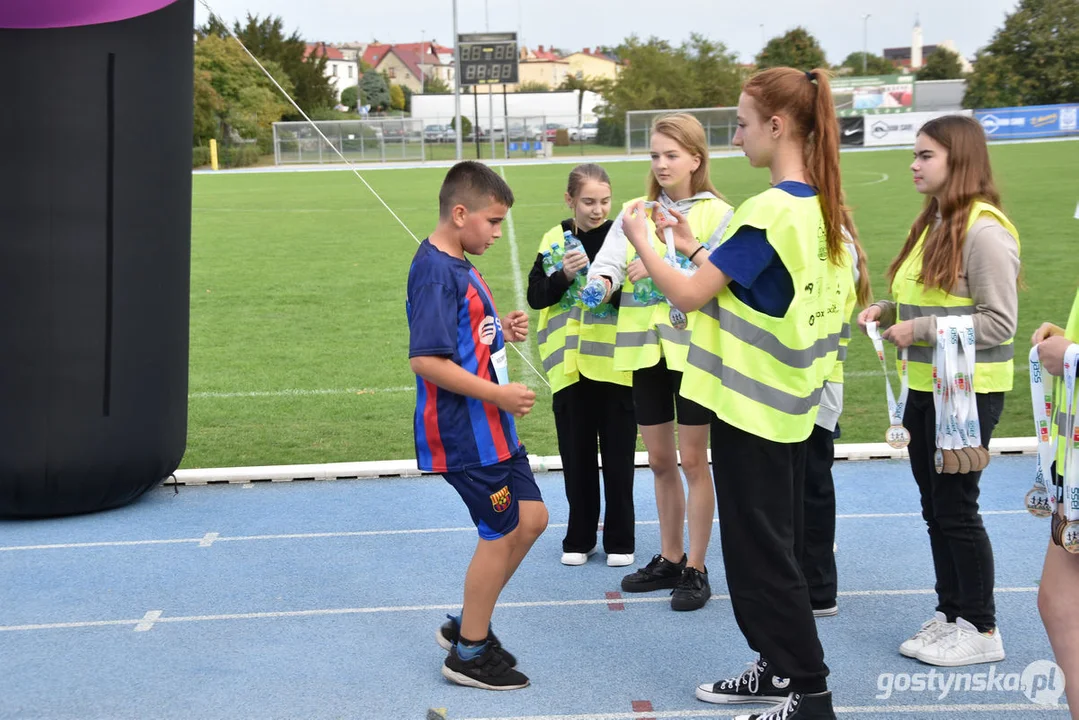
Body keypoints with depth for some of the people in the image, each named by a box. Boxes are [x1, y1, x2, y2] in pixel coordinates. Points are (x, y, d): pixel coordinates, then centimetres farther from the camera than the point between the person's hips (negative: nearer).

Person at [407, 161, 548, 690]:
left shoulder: (459, 266, 12)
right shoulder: (435, 271, -19)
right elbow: (426, 359, -26)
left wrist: (503, 330, 5)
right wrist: (497, 393, -24)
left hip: (491, 427, 10)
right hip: (464, 432, -10)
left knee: (531, 519, 15)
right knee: (501, 533, 1)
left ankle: (467, 624, 27)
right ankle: (468, 653, 18)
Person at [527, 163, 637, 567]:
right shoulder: (554, 241, 5)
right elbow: (535, 296, 0)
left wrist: (615, 287, -27)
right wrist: (564, 276, -16)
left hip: (614, 363, -2)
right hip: (569, 366, 2)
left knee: (618, 457, 6)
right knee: (576, 457, 11)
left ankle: (619, 540, 19)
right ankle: (579, 539, 24)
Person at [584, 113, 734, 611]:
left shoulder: (718, 215, -2)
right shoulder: (635, 213, 9)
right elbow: (607, 262, -5)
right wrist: (600, 285, -27)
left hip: (693, 347, -4)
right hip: (645, 347, 4)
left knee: (692, 459, 1)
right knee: (660, 460, 14)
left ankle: (696, 569, 13)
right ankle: (669, 559, 28)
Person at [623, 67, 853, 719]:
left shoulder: (770, 211, -21)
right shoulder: (825, 206, 7)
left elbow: (690, 296, -17)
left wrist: (642, 242, -3)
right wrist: (694, 248, 14)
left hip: (749, 402, -9)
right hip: (790, 402, 9)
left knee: (761, 550, 1)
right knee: (772, 543, 18)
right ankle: (778, 667, 30)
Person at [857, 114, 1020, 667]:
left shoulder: (984, 229, -17)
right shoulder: (934, 222, 10)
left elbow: (1000, 322, -19)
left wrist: (922, 329, -20)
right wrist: (887, 310, 2)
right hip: (926, 388, 8)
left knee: (956, 508, -1)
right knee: (935, 508, 14)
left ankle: (981, 630, 12)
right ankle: (950, 614, 26)